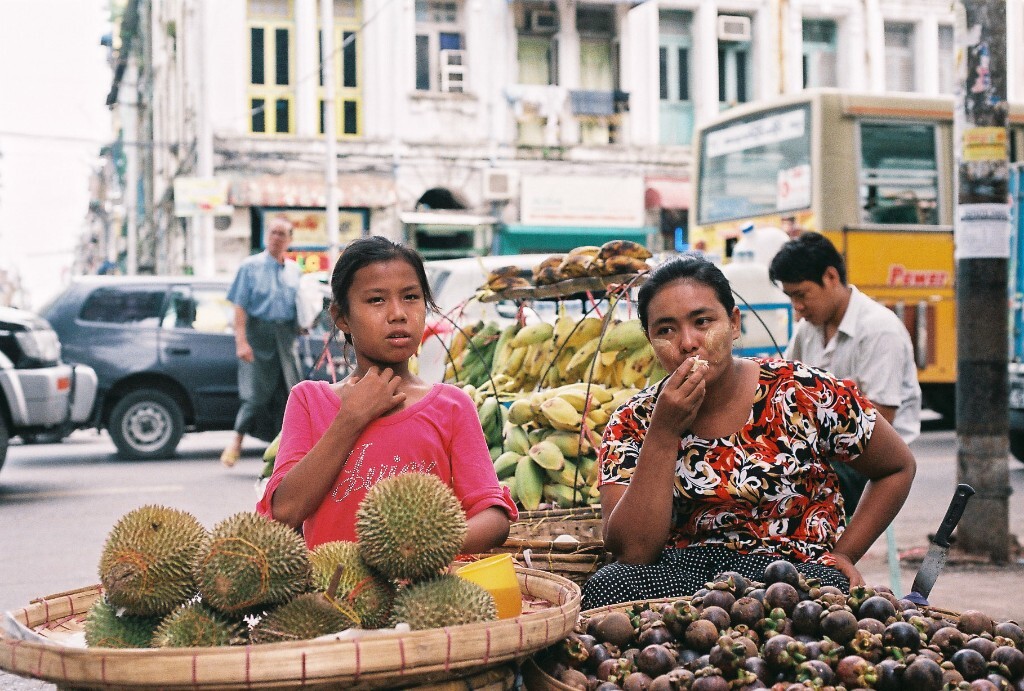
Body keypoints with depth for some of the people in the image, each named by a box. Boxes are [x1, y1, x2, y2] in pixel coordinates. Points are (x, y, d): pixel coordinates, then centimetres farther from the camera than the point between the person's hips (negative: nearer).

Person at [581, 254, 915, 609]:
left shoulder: (807, 394, -7)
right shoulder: (633, 423, -3)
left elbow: (899, 467, 8)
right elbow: (633, 552, -14)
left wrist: (842, 555, -2)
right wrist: (664, 433, -19)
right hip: (679, 571, 2)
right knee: (605, 587, -31)